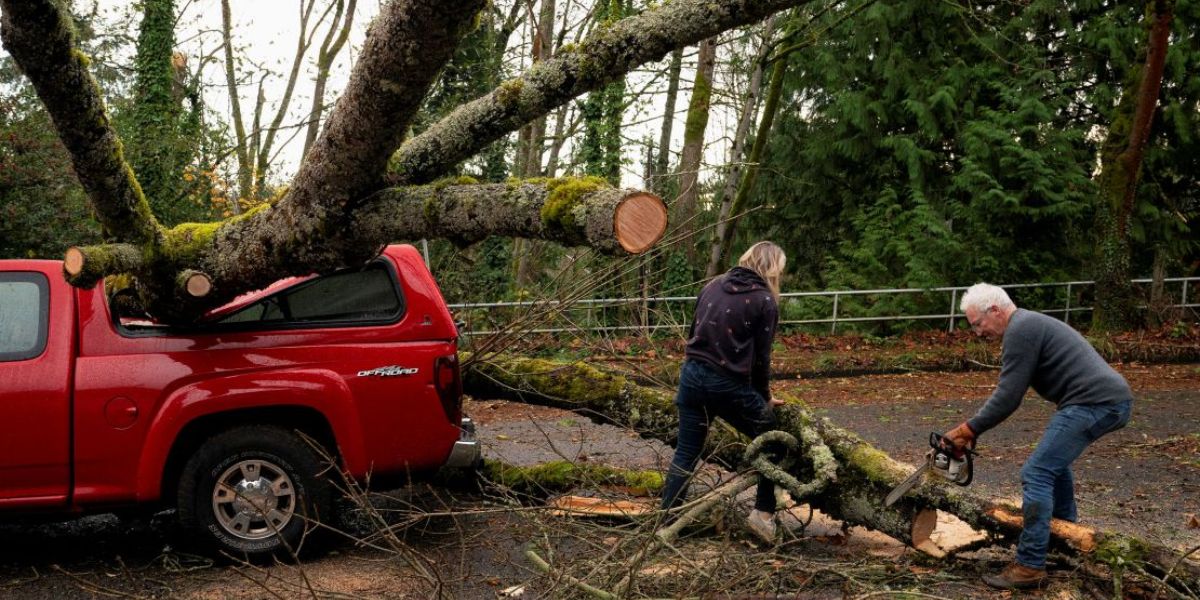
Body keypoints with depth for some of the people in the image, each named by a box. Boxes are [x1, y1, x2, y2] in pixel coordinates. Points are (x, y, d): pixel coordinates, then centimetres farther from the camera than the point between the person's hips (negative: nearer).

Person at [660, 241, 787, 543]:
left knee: (685, 453, 12)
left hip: (692, 375, 5)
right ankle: (764, 512, 12)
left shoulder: (713, 285, 12)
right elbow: (760, 357, -3)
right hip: (729, 384, -5)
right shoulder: (765, 301, -4)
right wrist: (764, 397, 12)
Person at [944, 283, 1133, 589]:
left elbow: (1007, 398, -12)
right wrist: (973, 427, 21)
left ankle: (1029, 566, -9)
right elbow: (1008, 392, 25)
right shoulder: (1028, 324, 24)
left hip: (1094, 403, -11)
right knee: (1054, 459, 30)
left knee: (1037, 473, -10)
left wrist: (968, 430, -3)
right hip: (1113, 399, 11)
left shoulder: (1020, 330, -8)